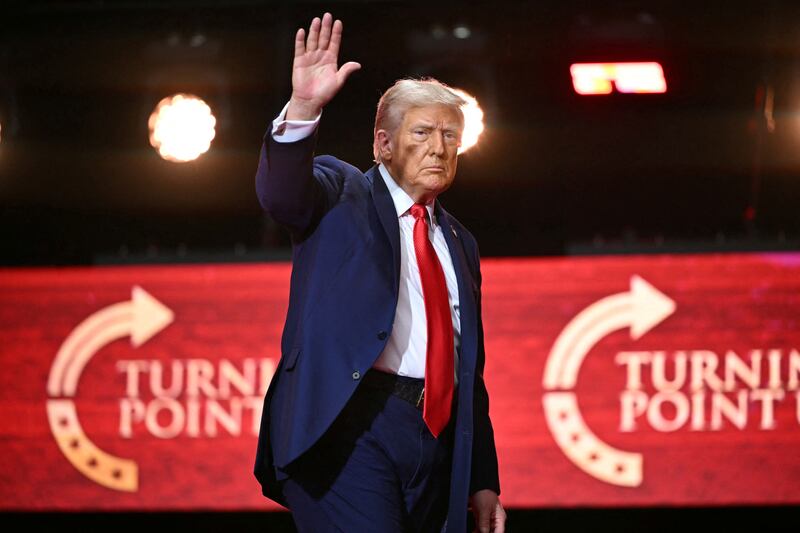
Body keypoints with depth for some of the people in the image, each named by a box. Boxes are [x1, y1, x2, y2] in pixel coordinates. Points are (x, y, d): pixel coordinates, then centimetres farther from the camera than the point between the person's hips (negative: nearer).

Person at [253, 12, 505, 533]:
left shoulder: (458, 243, 24)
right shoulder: (340, 194, 9)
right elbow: (281, 193, -15)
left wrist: (483, 481, 19)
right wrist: (304, 109, -32)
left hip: (437, 439, 6)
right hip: (349, 430, -6)